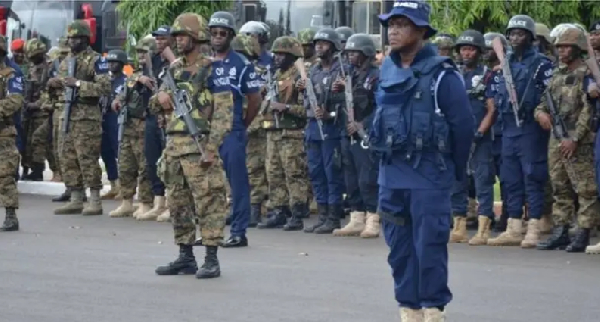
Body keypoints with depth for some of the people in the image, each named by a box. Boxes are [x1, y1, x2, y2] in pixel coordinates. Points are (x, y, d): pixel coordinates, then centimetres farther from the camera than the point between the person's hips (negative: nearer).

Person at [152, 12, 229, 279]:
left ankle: (211, 261, -6)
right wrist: (160, 98, 0)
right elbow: (156, 106, 25)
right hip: (174, 145, 8)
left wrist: (212, 147, -20)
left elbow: (223, 112, -12)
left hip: (199, 146, -8)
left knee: (208, 203, -7)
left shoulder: (211, 71, -6)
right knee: (177, 204, 10)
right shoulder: (174, 70, 16)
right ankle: (185, 257, 18)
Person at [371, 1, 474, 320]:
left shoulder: (441, 74, -10)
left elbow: (463, 125, -7)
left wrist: (454, 170, 1)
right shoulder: (386, 71, 8)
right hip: (391, 173, 6)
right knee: (399, 245, 9)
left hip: (428, 174, -6)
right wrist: (388, 157, 16)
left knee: (429, 245, -5)